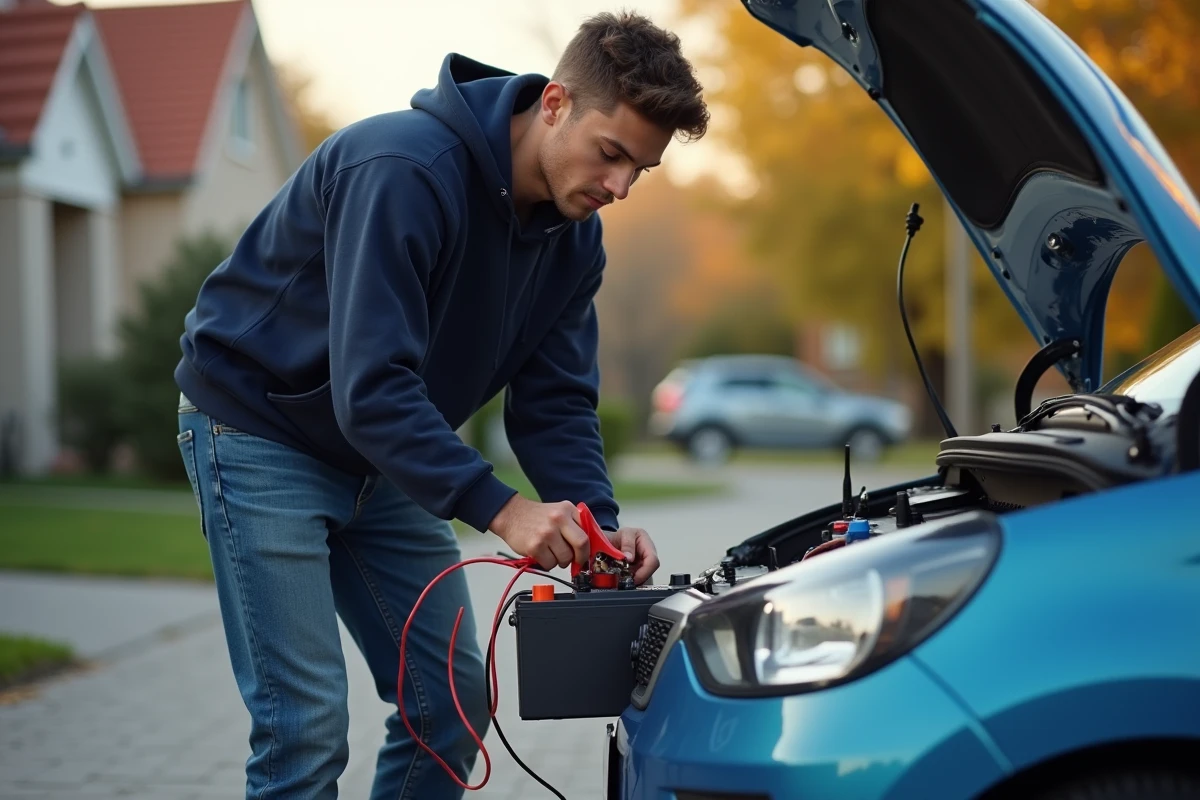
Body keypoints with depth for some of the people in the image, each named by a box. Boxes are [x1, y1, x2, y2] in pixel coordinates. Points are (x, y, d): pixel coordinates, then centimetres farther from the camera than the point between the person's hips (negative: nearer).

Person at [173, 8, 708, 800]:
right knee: (307, 723, -11)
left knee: (454, 700, 7)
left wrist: (600, 522, -19)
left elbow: (556, 402, -2)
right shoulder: (404, 170, -30)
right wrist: (499, 509, -39)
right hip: (259, 431, -8)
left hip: (385, 458, 8)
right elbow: (370, 387, -35)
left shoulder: (575, 236, -5)